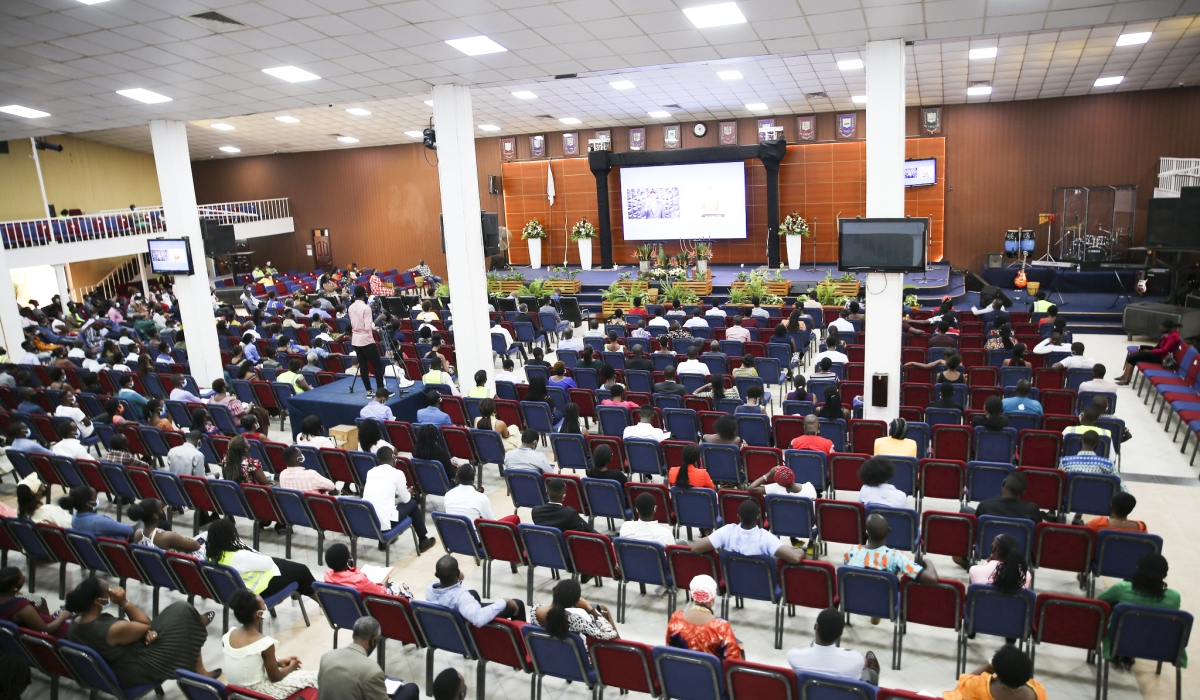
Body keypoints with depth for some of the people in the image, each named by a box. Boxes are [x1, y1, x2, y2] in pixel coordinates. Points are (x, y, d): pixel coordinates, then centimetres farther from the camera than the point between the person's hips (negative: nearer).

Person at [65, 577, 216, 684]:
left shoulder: (75, 623, -8)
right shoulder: (113, 630, -36)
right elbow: (147, 625, -16)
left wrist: (145, 633, -12)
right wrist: (124, 602, -19)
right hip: (135, 672, -8)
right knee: (182, 612, 0)